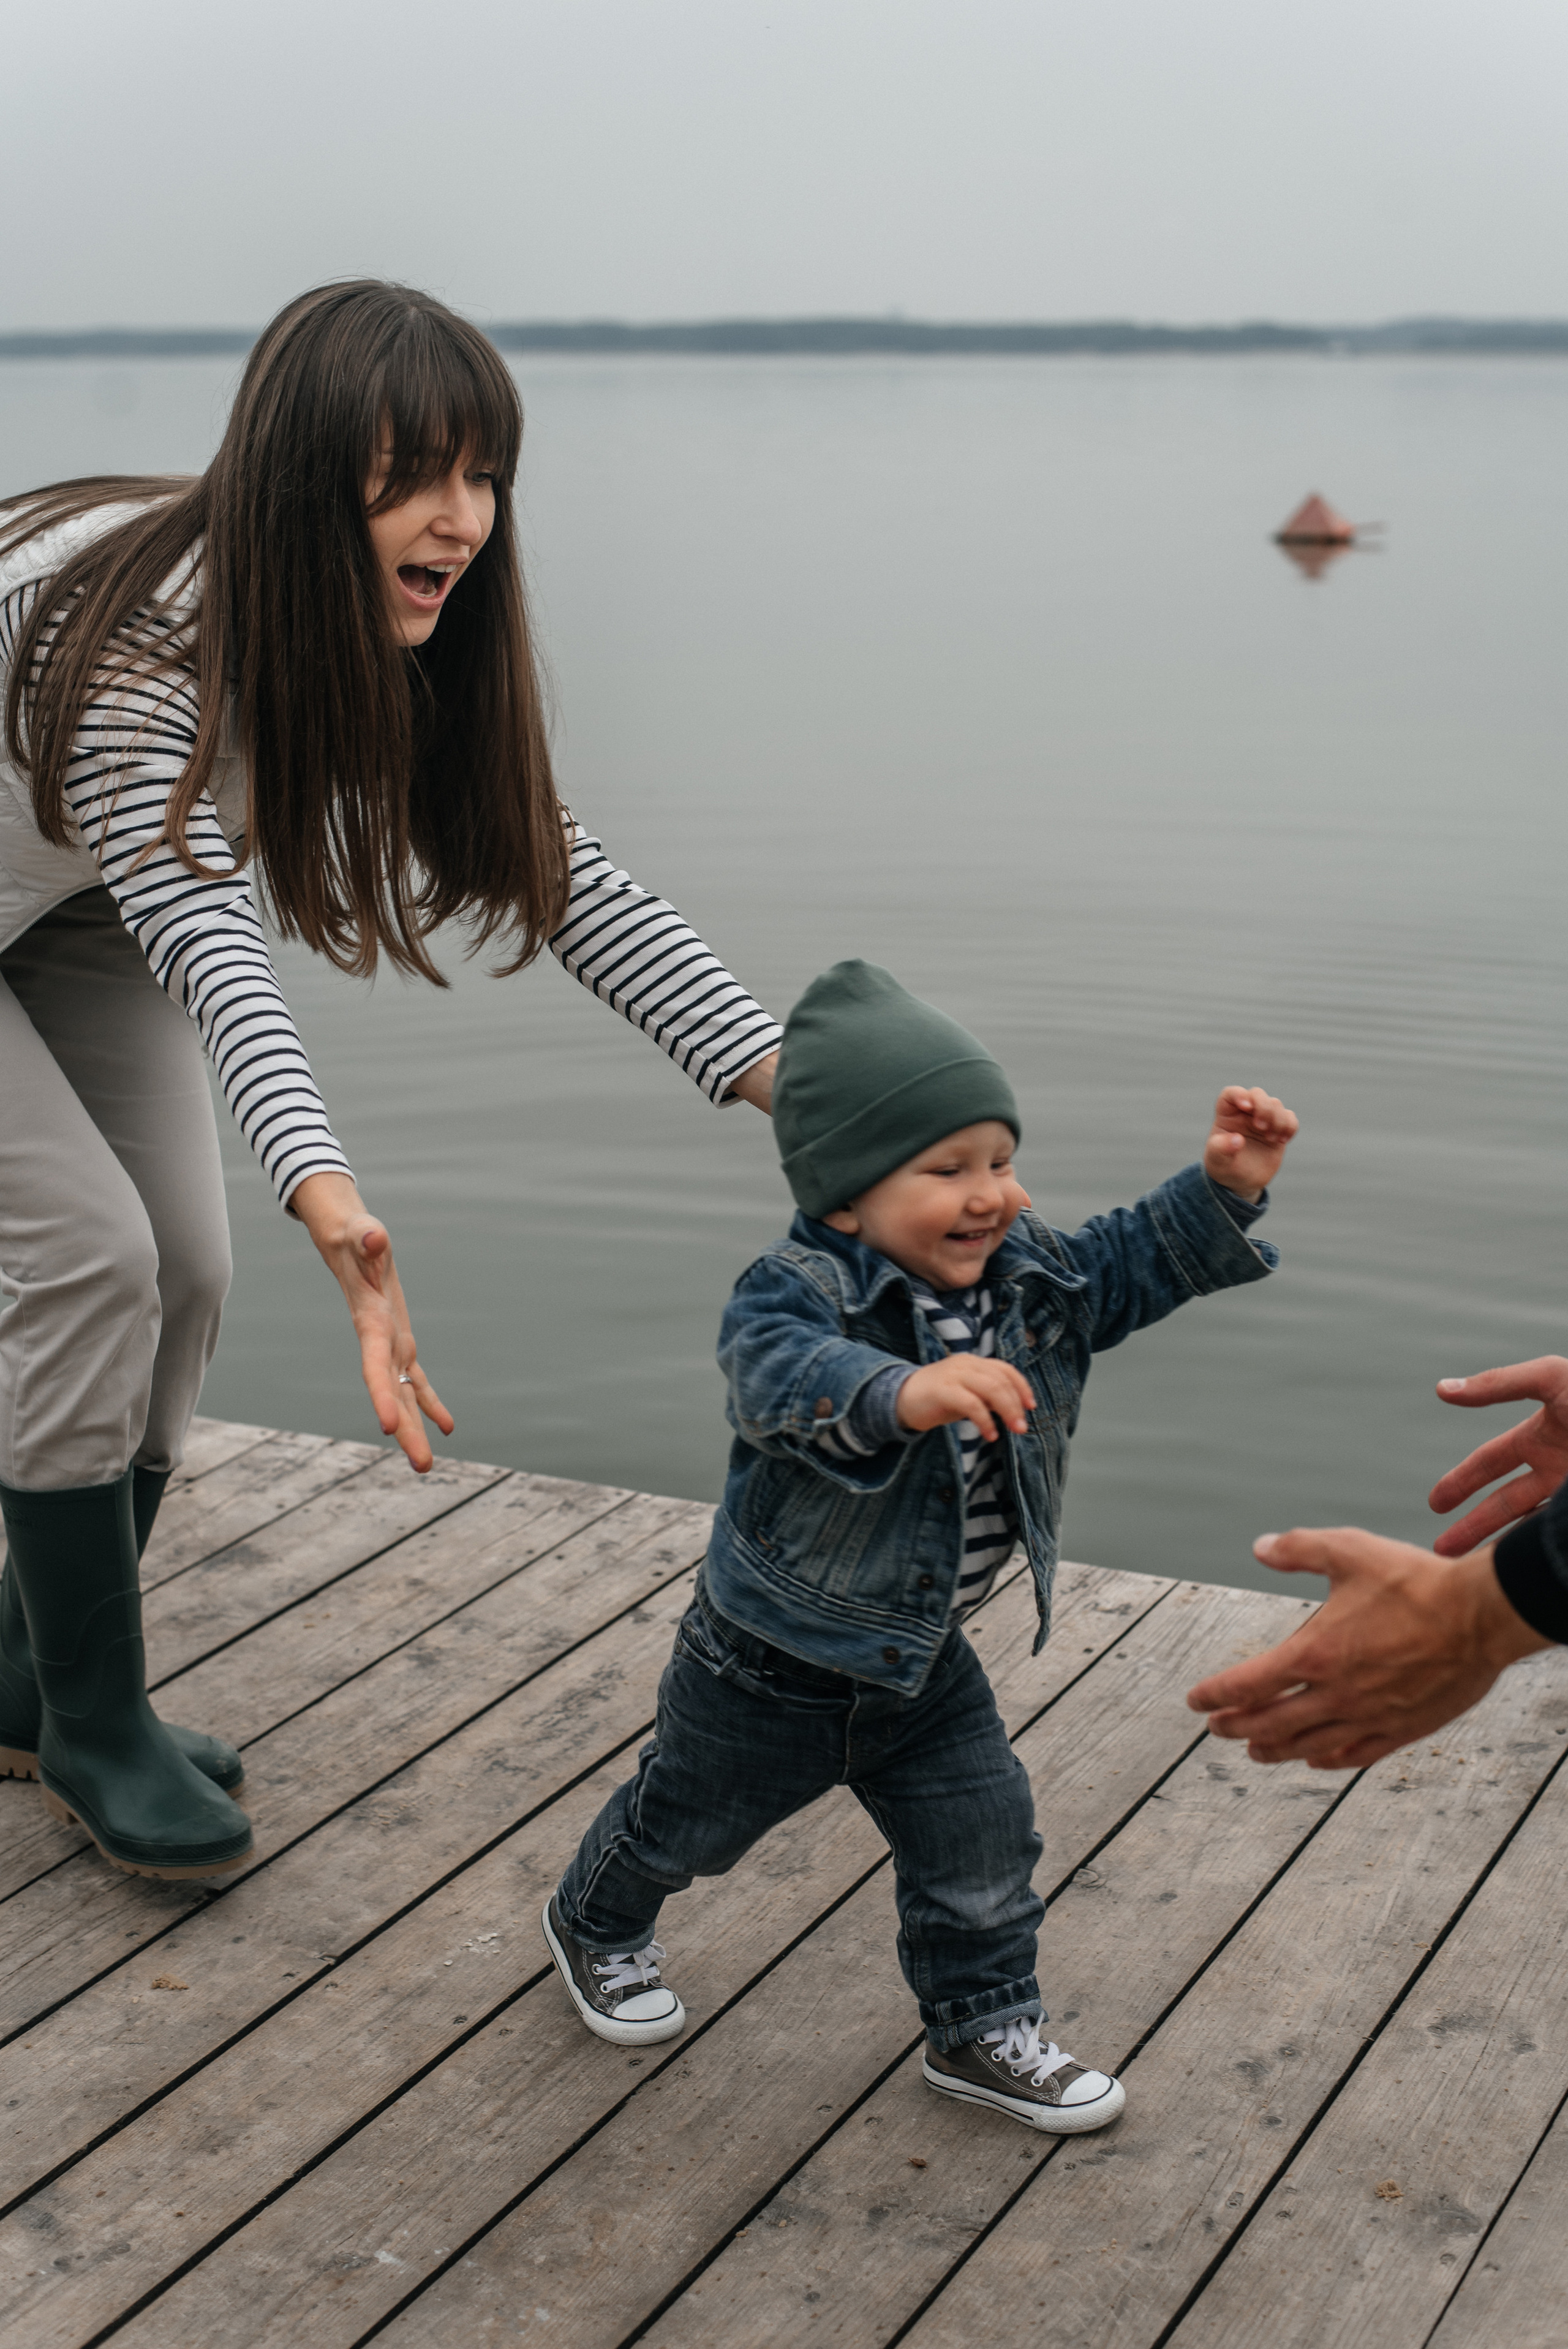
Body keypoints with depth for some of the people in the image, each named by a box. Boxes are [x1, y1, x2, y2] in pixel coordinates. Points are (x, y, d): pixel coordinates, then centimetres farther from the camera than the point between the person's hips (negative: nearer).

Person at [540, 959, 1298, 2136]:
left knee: (981, 1841, 10)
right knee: (686, 1821, 20)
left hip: (923, 1661, 5)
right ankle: (599, 1926, 51)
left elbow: (1139, 1262, 2)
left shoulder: (1032, 1278, -9)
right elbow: (783, 1378, -52)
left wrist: (1227, 1190, -15)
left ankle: (983, 2028, 32)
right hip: (769, 1667, -5)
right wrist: (902, 1393, -71)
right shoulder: (798, 1292, -32)